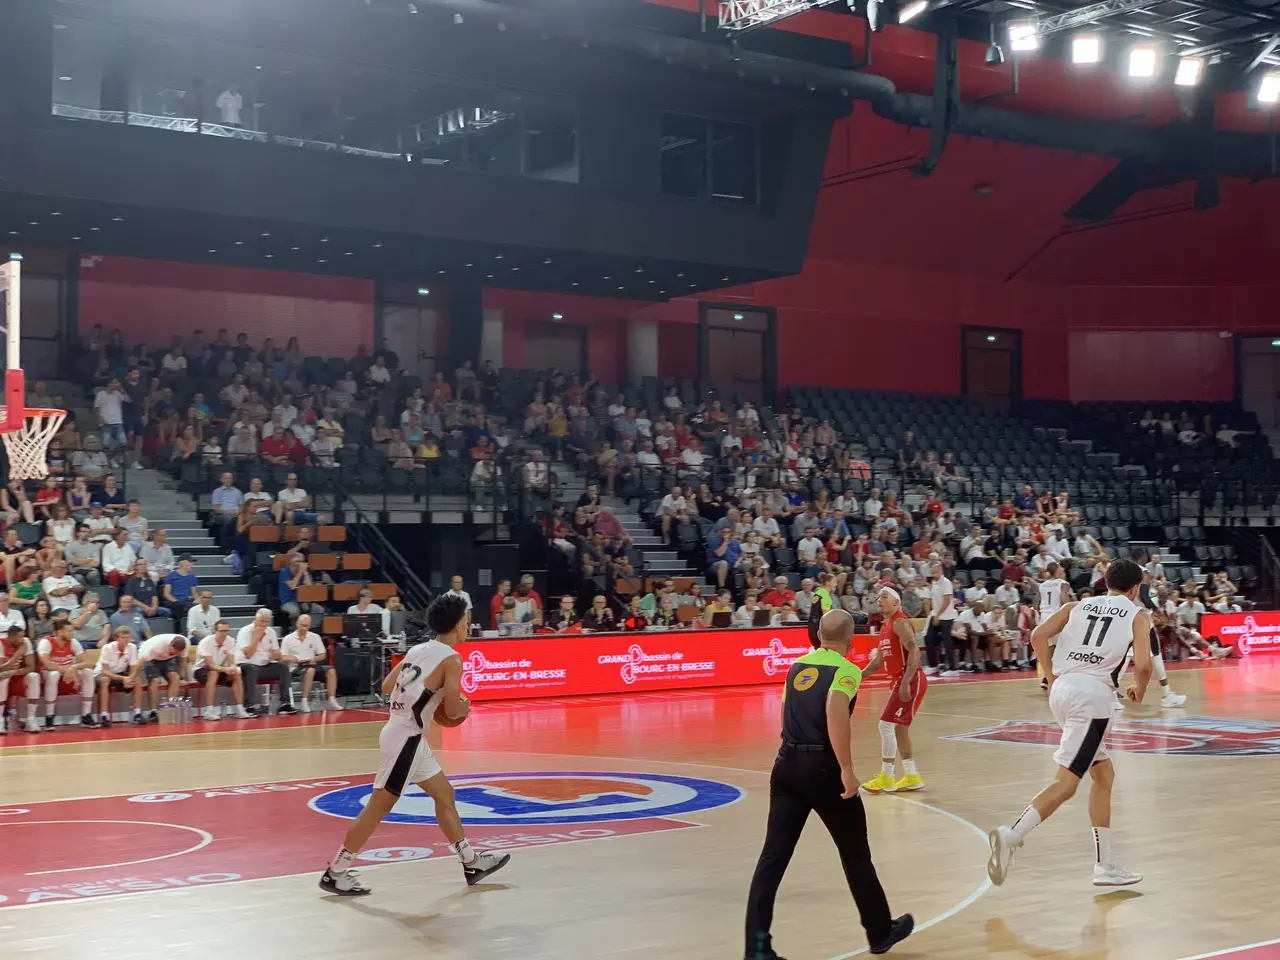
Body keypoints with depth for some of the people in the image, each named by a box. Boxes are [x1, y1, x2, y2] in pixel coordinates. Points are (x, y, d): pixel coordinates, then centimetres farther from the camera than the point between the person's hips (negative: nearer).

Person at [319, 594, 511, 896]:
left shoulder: (418, 650, 10)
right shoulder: (451, 659, -13)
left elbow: (387, 686, 13)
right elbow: (453, 711, -14)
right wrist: (465, 706, 7)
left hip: (407, 735, 9)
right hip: (406, 737, -9)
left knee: (444, 794, 16)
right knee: (380, 806, -4)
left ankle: (471, 862, 24)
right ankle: (336, 872, 1)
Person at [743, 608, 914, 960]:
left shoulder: (798, 666, 13)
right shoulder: (846, 670, -7)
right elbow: (835, 712, -25)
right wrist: (847, 769, -24)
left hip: (787, 764, 6)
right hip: (823, 767, -5)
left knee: (773, 856, 2)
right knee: (855, 855, 12)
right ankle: (881, 932, 28)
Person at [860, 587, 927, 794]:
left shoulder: (900, 622, -13)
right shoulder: (885, 627, 17)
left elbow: (914, 652, -24)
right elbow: (880, 659, 26)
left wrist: (906, 682, -31)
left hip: (911, 681, -10)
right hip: (898, 681, 10)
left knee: (886, 725, -11)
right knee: (899, 728, 14)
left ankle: (886, 778, -5)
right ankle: (912, 776, 23)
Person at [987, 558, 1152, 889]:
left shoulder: (1077, 606, 19)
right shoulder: (1137, 615, 9)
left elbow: (1038, 635, 5)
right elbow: (1143, 664, -5)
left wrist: (1051, 678, 11)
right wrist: (1140, 689, 16)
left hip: (1062, 689, 6)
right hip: (1094, 694, -6)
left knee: (1103, 773, 19)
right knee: (1065, 783, -11)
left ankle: (1105, 865, 20)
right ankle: (1011, 836, -30)